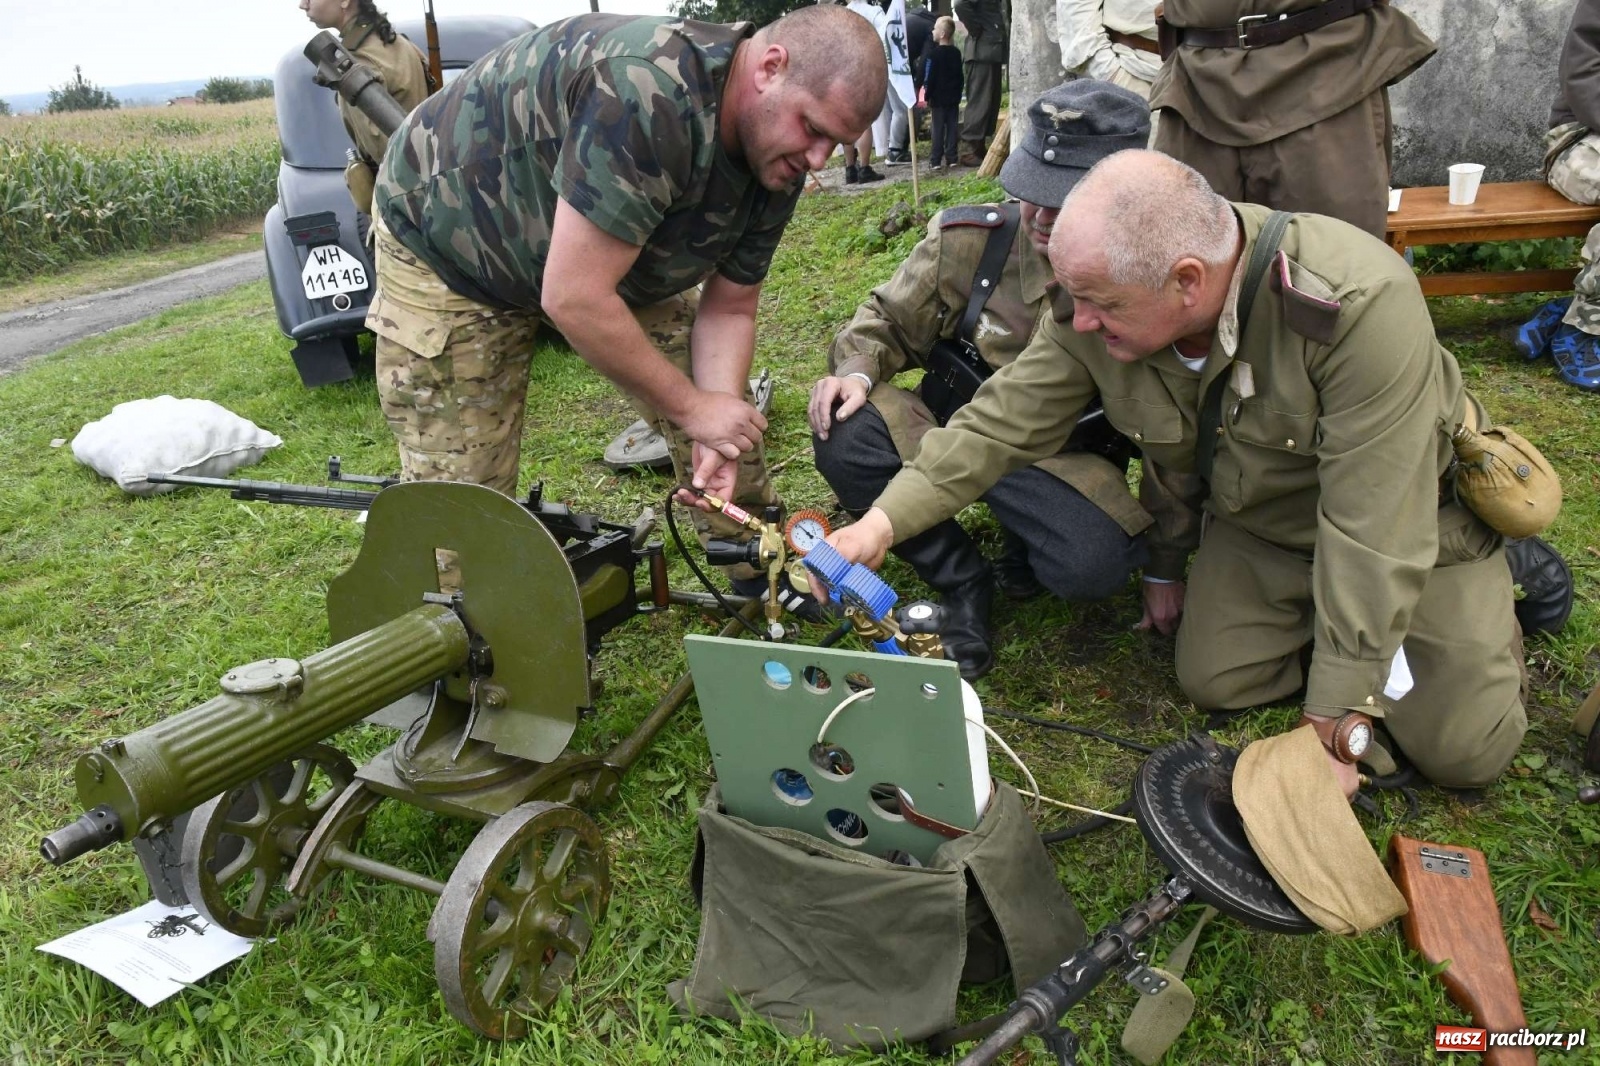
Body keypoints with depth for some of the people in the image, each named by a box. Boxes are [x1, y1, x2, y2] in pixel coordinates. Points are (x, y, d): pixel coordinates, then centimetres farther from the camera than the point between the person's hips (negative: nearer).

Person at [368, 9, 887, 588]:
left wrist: (717, 440, -20)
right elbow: (572, 298, -38)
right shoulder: (648, 93, -40)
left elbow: (728, 310, -4)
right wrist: (690, 407, -26)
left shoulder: (778, 160, -13)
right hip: (447, 232, -7)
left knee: (725, 390, 1)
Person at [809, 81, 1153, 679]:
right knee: (845, 435, -27)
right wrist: (856, 371, -18)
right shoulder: (970, 239, -13)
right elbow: (890, 321, 5)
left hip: (1064, 459, -2)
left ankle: (1025, 551, 8)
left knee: (1097, 562, -33)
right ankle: (962, 585, -6)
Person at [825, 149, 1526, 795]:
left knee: (1459, 751, -6)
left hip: (1414, 512, -4)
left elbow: (1372, 531, -37)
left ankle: (1492, 582, 22)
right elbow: (1004, 423, -15)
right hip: (1260, 522, 4)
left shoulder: (1359, 304, -40)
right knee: (1211, 681, -6)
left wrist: (1331, 730, -32)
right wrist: (882, 523, -24)